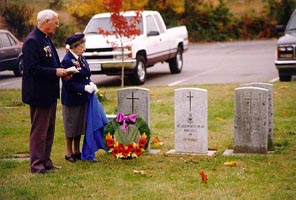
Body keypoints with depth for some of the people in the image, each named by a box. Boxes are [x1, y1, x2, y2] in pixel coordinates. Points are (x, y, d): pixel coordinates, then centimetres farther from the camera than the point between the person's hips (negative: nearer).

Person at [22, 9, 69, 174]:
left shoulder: (46, 39, 13)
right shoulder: (32, 41, -18)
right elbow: (32, 69, -24)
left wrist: (61, 71, 3)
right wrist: (55, 72, -21)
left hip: (50, 93, 10)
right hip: (39, 94, -10)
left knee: (49, 130, 16)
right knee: (39, 131, -2)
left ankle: (46, 162, 26)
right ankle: (37, 165, 6)